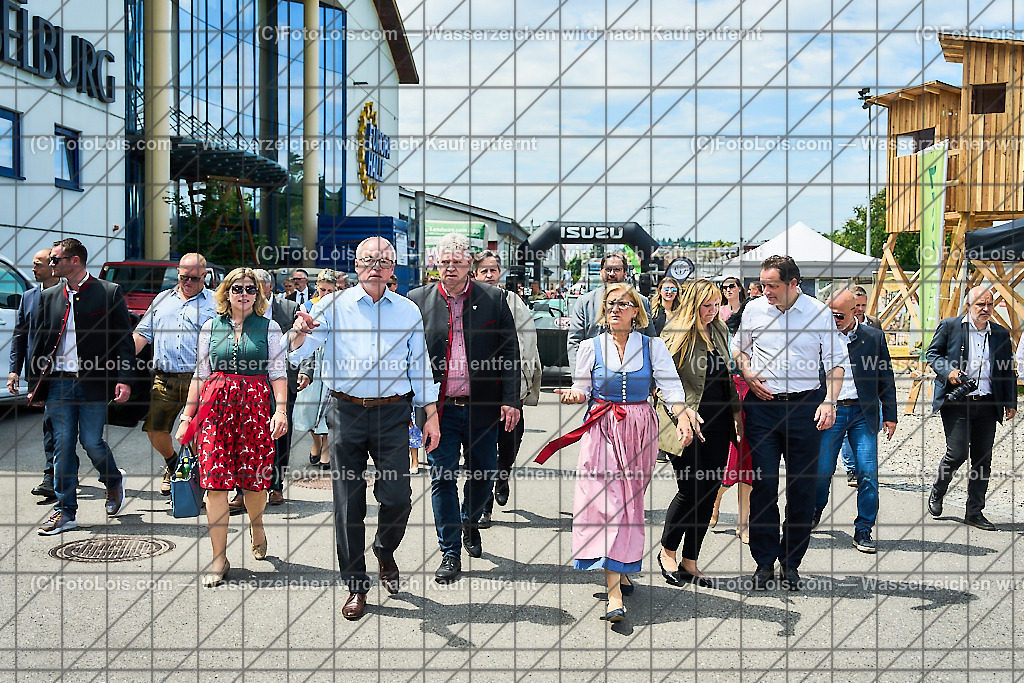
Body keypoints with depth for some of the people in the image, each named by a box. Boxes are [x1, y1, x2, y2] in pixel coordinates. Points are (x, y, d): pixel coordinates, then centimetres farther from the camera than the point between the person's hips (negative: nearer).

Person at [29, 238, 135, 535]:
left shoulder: (109, 293, -1)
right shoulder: (49, 297, 12)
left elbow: (124, 339, -2)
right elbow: (40, 341, 16)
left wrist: (123, 379, -11)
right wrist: (34, 384, 12)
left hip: (94, 383, -4)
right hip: (59, 383, 4)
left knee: (91, 442, -4)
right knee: (63, 445, 3)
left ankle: (114, 482, 27)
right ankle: (65, 512, 12)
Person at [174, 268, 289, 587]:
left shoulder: (269, 328, 6)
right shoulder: (211, 326, 11)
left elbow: (278, 373, 1)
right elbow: (200, 374, 13)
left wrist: (281, 409, -12)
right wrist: (187, 416, 10)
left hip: (256, 405, -1)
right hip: (216, 404, 1)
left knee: (254, 477, 1)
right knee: (215, 479, -5)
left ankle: (256, 526, 35)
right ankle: (219, 558, 1)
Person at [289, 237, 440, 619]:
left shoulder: (408, 312, 8)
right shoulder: (334, 306, 3)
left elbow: (420, 367, 12)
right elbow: (298, 354, -5)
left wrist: (431, 415, 5)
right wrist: (300, 333, -28)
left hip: (392, 414, 1)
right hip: (347, 412, -1)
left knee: (398, 497, -4)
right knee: (348, 502, 4)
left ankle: (385, 552, 28)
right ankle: (356, 586, 18)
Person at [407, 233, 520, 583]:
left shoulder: (493, 299, 1)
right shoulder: (418, 300, 1)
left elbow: (510, 352, 1)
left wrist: (510, 400, -5)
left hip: (482, 408, 1)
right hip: (439, 408, 0)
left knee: (484, 473, 13)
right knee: (443, 479, 3)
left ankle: (471, 522, 43)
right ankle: (451, 554, 15)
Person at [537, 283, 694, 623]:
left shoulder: (653, 346, 3)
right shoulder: (591, 347, 4)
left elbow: (671, 387, -6)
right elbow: (582, 388, 9)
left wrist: (682, 417, -24)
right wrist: (573, 395, -15)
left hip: (640, 431, 1)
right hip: (602, 429, -1)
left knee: (630, 501, 5)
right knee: (607, 502, -11)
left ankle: (622, 569, 27)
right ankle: (614, 594, -13)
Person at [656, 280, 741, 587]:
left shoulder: (720, 330, 13)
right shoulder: (675, 334, -8)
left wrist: (736, 410, 11)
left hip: (717, 424, 6)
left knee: (709, 492, 5)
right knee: (690, 491, -6)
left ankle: (689, 562, 16)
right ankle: (667, 553, 17)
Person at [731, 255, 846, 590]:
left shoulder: (819, 312, -2)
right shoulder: (754, 309, 4)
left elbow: (836, 362, 2)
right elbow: (739, 347, 20)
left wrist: (829, 402, -12)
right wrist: (748, 375, 1)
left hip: (805, 405, -1)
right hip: (762, 404, 1)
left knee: (802, 487, 3)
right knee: (763, 484, -1)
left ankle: (791, 562, 18)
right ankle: (764, 561, 12)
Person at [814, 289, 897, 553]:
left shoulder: (874, 337, 5)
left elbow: (886, 379, 9)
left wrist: (890, 415, 6)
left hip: (863, 414, 0)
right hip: (830, 412, 0)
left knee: (868, 473, -4)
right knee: (822, 471, 1)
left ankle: (863, 531, 8)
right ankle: (814, 514, 28)